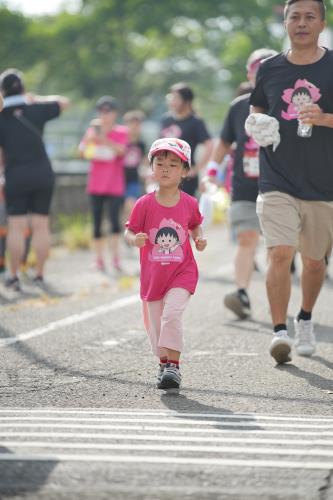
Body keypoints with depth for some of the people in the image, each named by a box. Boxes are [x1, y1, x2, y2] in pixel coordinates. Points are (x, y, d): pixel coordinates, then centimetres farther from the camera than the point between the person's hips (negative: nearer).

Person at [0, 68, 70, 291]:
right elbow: (64, 102, 15)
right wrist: (37, 99, 17)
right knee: (41, 225, 5)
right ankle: (40, 274, 7)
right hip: (43, 173, 2)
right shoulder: (36, 110, 0)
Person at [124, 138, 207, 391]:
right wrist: (135, 240, -26)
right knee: (155, 324, 12)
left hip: (182, 271, -2)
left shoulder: (189, 204, -4)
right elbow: (129, 231, -4)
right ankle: (164, 363, 36)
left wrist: (199, 239, -5)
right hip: (152, 274, 2)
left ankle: (174, 366, -13)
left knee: (171, 314, -22)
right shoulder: (145, 204, -9)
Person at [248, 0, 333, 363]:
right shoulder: (269, 69, 6)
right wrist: (257, 127, -4)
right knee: (280, 253, -17)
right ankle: (279, 330, -14)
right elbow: (255, 113, 18)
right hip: (277, 181, 0)